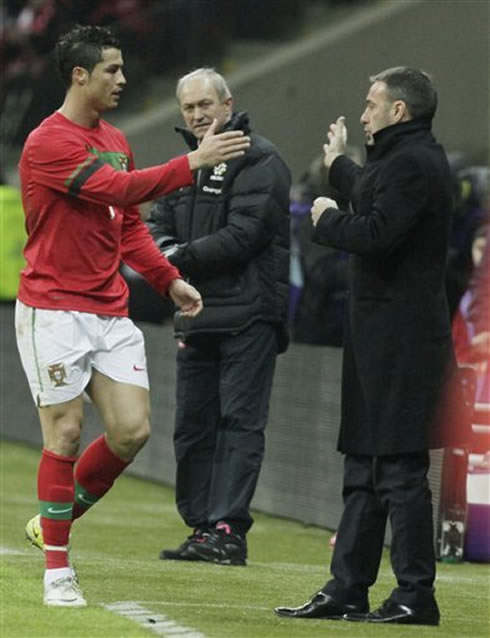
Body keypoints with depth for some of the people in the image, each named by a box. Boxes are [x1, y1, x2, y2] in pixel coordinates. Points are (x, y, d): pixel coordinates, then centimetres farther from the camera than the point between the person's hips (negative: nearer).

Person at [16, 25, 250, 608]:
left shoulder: (115, 141, 15)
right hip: (54, 312, -7)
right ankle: (56, 569, 6)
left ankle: (55, 521, 19)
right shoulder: (49, 143, -13)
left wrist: (168, 279, 11)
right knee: (66, 433, -4)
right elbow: (120, 191, -24)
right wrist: (192, 163, -25)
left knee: (132, 431, -2)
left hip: (110, 312, 7)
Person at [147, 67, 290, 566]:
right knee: (192, 425, 8)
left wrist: (185, 255, -11)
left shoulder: (258, 160, -7)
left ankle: (229, 527, -13)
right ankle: (201, 526, 13)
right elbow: (158, 226, 17)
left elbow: (245, 233, -16)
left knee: (239, 421, -10)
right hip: (196, 315, 8)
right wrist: (166, 251, -6)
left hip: (248, 313, -8)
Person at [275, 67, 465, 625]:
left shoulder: (414, 164, -15)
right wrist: (339, 167, 50)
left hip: (400, 341, -11)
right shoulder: (409, 160, 17)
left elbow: (377, 234, -25)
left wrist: (328, 221, -8)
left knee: (399, 467, -9)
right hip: (381, 336, 11)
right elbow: (375, 198, 35)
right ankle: (347, 589, 18)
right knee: (364, 467, 13)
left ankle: (415, 594, -6)